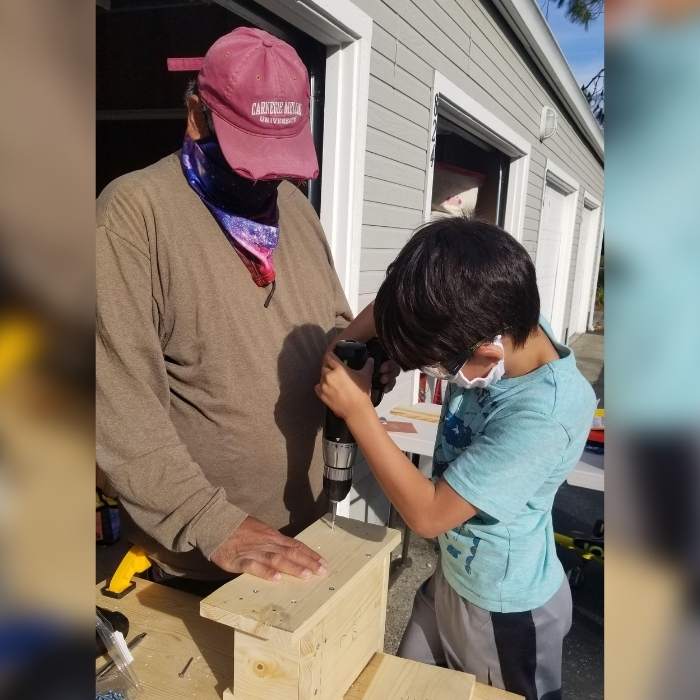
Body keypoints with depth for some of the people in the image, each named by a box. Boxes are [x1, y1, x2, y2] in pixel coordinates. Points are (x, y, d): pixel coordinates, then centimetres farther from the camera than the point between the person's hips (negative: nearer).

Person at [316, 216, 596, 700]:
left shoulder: (544, 415, -36)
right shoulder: (506, 326, -16)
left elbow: (427, 514, -30)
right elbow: (406, 302, 1)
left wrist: (356, 408, -28)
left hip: (506, 609, -6)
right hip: (451, 576, 7)